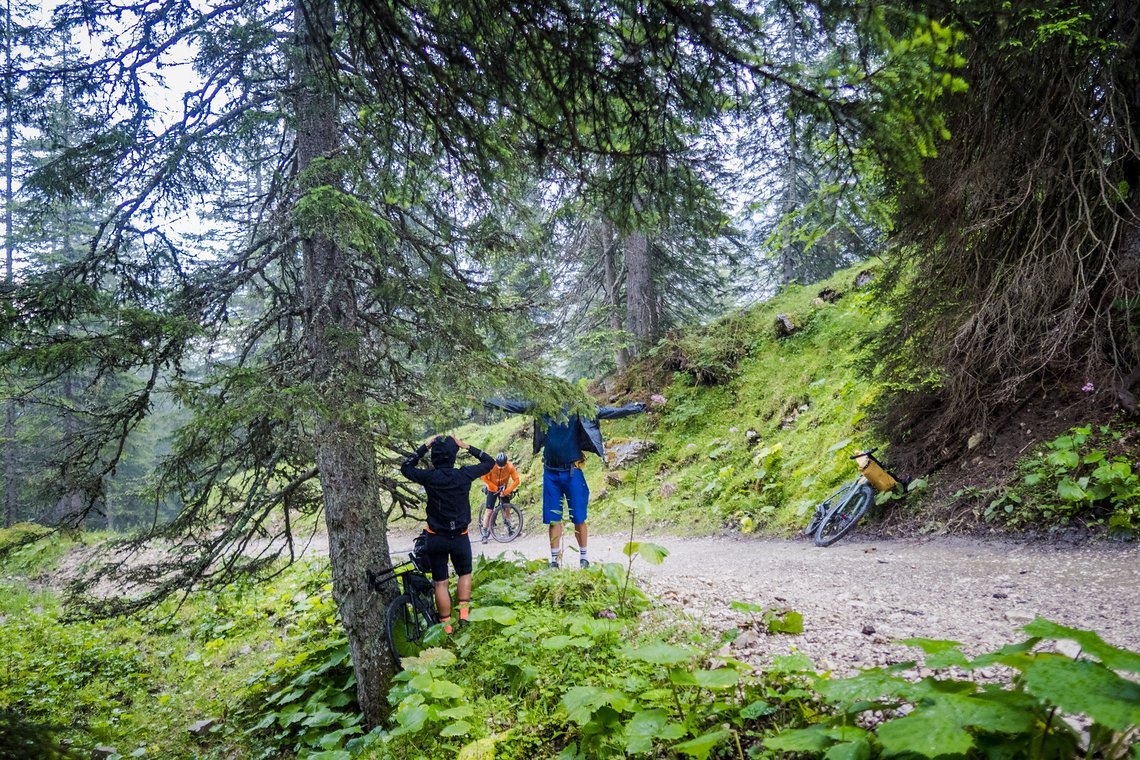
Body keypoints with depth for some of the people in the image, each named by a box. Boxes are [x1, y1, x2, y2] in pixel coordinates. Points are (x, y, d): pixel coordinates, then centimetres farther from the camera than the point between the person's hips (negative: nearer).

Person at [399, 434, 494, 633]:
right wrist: (466, 447, 4)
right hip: (460, 536, 0)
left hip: (436, 538, 0)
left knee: (440, 582, 10)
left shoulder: (429, 477, -13)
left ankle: (446, 624, 14)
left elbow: (405, 468, 7)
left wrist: (425, 447, 6)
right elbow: (489, 462, 5)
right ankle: (464, 611, 12)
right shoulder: (465, 475, -12)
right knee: (465, 573, 24)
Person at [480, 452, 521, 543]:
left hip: (504, 490, 2)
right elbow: (484, 477, -17)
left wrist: (506, 491, -27)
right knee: (488, 511, -6)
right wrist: (495, 488, -21)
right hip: (492, 490, -2)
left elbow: (516, 480, -20)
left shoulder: (510, 466, -23)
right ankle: (485, 534, -2)